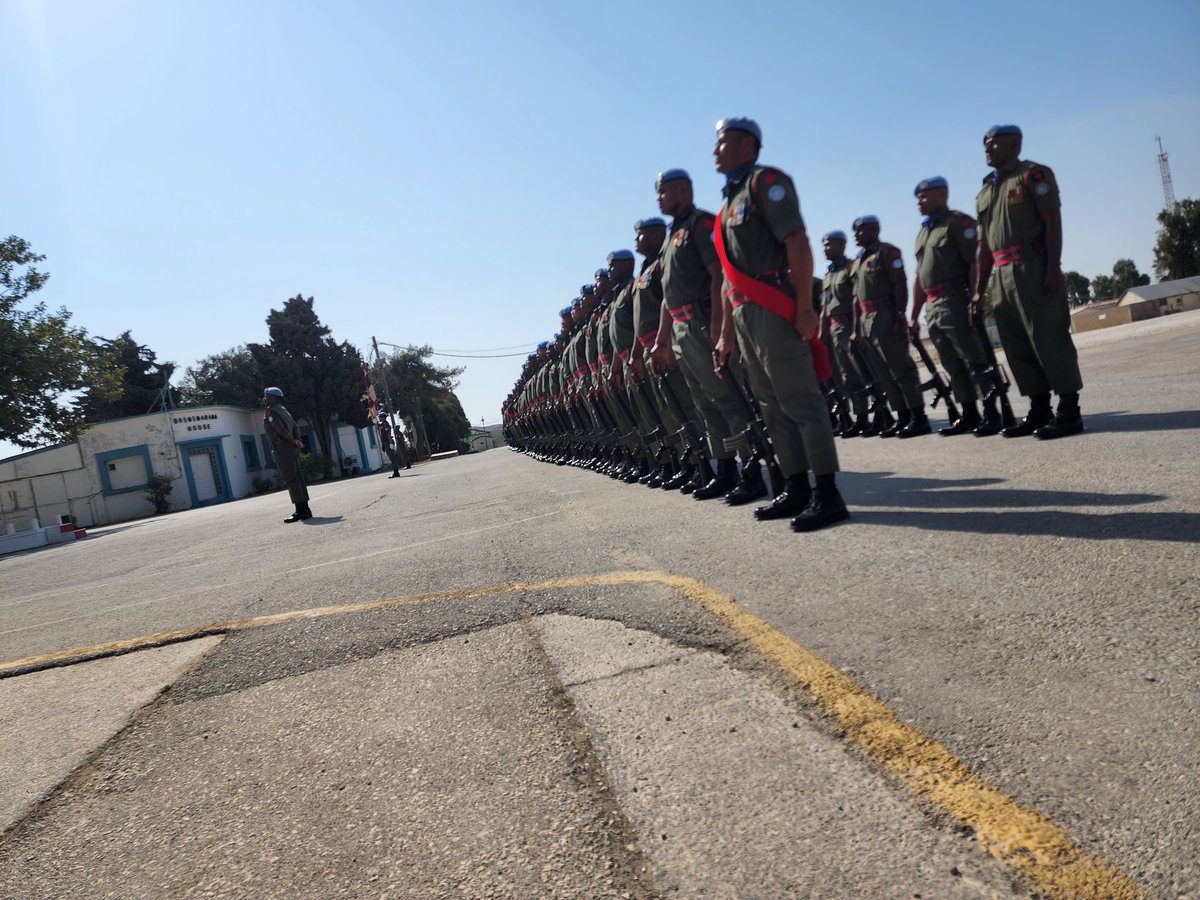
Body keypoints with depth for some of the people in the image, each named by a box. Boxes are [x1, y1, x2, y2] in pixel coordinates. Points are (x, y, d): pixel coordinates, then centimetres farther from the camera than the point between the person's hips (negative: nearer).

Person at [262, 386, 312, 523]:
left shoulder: (269, 412, -7)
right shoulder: (282, 409, 20)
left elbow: (280, 430, -17)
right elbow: (294, 425, 15)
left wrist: (293, 441, -8)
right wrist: (297, 440, 1)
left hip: (282, 448, -9)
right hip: (292, 448, 9)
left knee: (291, 480, -8)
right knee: (297, 478, 8)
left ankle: (301, 511, -10)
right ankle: (304, 509, 10)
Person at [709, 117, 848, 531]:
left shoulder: (766, 182, -3)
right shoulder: (730, 202, 24)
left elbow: (797, 243, -14)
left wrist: (805, 308, -22)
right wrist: (727, 331, 19)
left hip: (773, 310, -9)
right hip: (744, 314, 9)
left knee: (800, 401, -10)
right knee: (774, 407, 10)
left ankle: (828, 495, -7)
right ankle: (796, 490, 16)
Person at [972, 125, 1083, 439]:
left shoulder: (1033, 174, 1)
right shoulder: (985, 191, 22)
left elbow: (1053, 221, -9)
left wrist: (1054, 269, -20)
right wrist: (979, 291, 14)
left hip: (1033, 269, -7)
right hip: (1002, 276, 7)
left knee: (1049, 339, -8)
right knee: (1019, 347, 7)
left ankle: (1069, 412, -4)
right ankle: (1039, 412, 14)